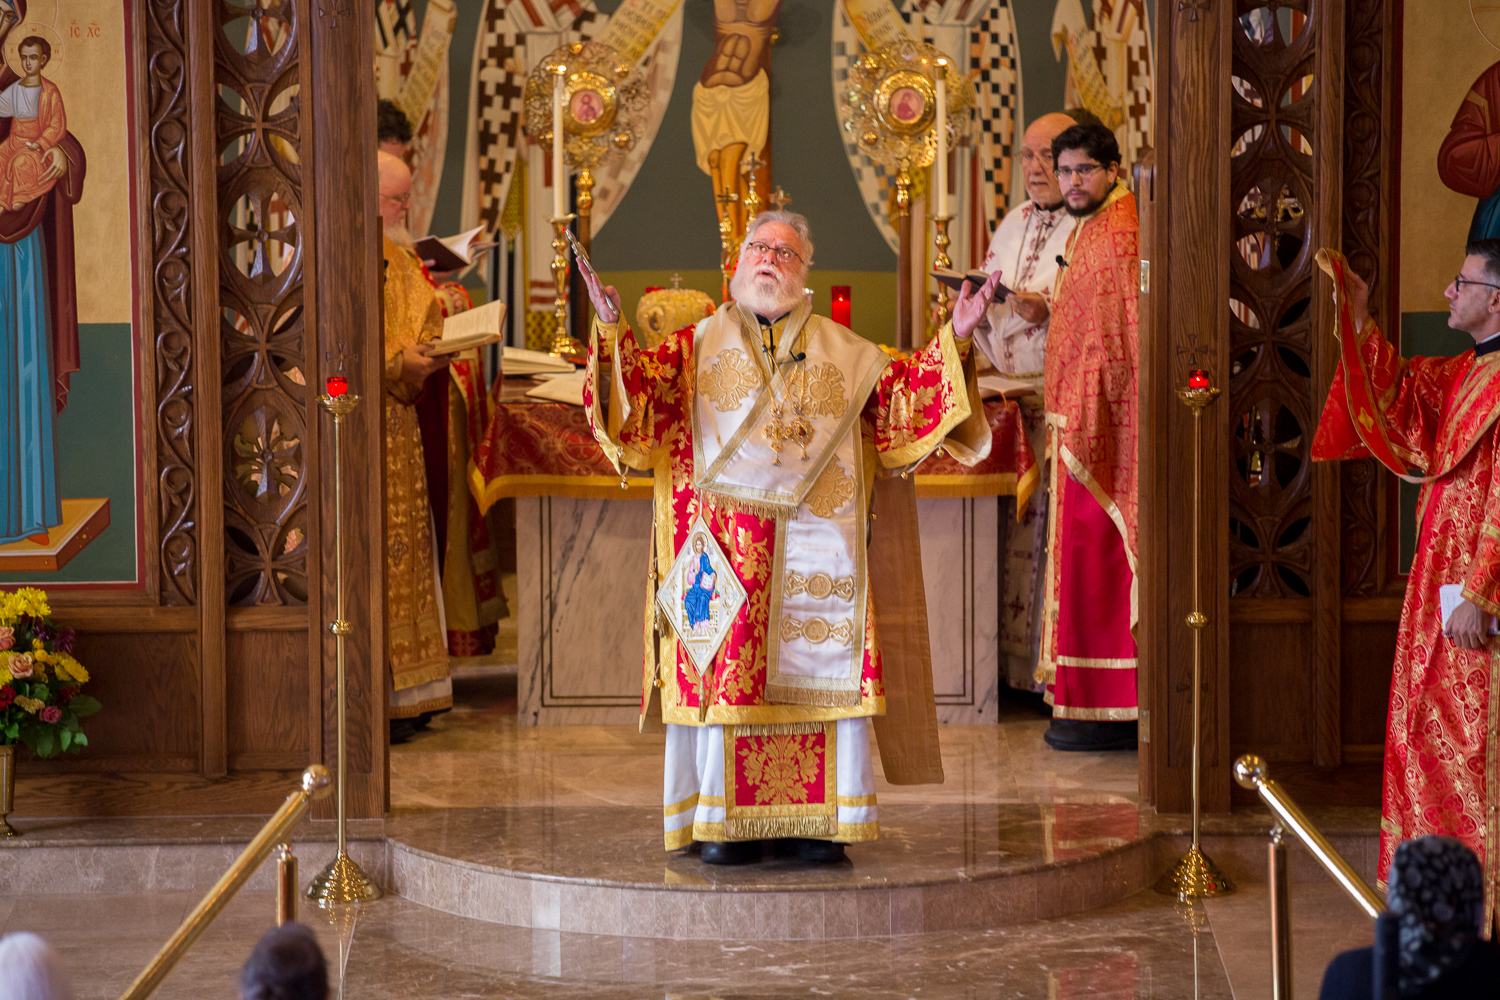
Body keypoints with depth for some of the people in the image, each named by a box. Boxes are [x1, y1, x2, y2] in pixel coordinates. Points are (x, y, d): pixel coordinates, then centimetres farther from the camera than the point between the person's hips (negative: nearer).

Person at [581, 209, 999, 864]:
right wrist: (611, 330, -17)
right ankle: (725, 820, 2)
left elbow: (901, 391, 19)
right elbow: (642, 384, 0)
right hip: (727, 536, -1)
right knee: (725, 670, -5)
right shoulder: (701, 343, 12)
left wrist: (953, 339, 9)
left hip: (816, 537, 1)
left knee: (819, 672, -3)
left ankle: (819, 819, 3)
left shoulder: (843, 352, 17)